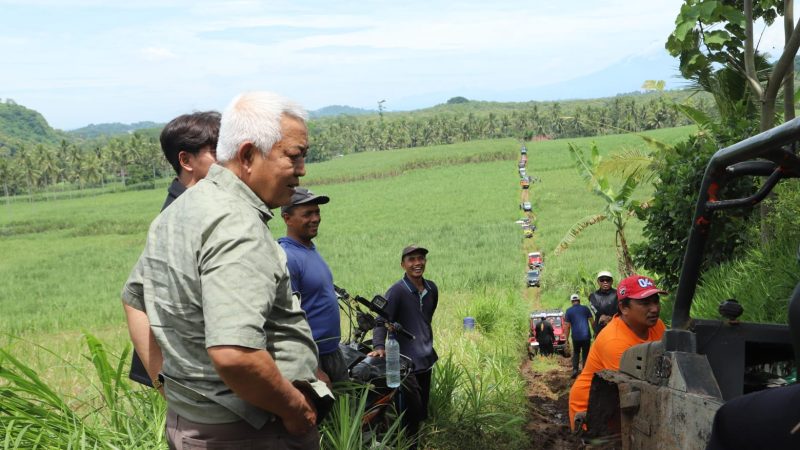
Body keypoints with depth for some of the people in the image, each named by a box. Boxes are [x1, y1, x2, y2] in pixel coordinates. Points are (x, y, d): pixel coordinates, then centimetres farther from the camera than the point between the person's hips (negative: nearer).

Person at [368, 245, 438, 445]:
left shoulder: (432, 289, 7)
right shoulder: (397, 291, -14)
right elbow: (381, 321, -23)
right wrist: (379, 346, -38)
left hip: (426, 359, 7)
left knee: (423, 411, 14)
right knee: (412, 412, -11)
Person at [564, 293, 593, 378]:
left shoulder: (569, 311, 0)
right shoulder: (585, 308, 4)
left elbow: (567, 327, -2)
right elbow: (591, 321, 0)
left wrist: (566, 340, 2)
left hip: (576, 337, 0)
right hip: (586, 336, 0)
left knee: (576, 353, 18)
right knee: (585, 354, 9)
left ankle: (575, 369, 1)